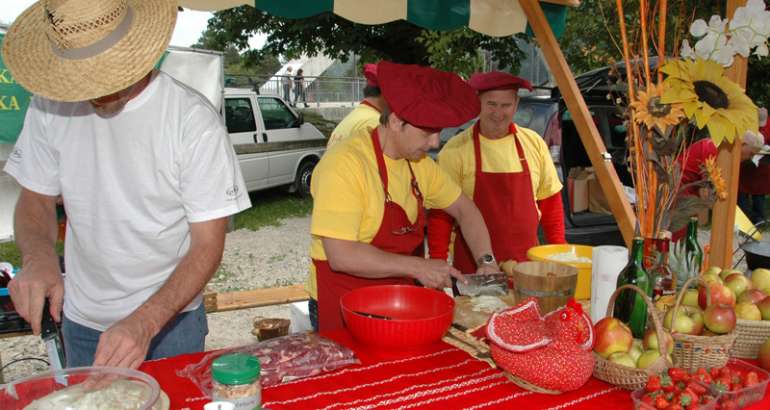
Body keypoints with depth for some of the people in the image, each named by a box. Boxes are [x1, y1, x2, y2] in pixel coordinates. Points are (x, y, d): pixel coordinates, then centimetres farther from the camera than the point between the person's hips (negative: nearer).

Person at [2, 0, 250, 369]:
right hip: (80, 321, 4)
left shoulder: (194, 120, -21)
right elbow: (35, 200, 3)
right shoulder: (49, 106, -9)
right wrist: (38, 256, -19)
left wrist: (145, 322, -30)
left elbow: (208, 245, -18)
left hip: (171, 319, -3)